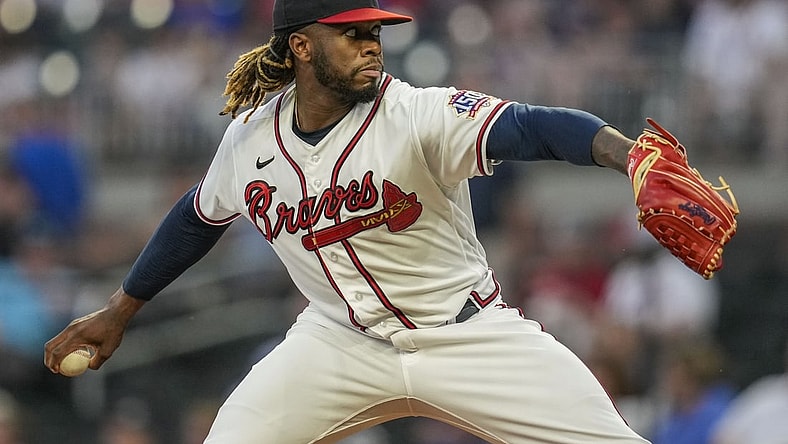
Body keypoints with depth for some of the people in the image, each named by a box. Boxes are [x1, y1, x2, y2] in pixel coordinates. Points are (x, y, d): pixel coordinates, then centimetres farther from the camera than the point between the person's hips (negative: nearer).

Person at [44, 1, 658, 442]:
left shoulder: (419, 115, -20)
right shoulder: (251, 136, -6)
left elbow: (530, 126, -37)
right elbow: (199, 218, 14)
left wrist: (625, 154, -57)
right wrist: (119, 310, 22)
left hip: (465, 333, -3)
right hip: (341, 339, 3)